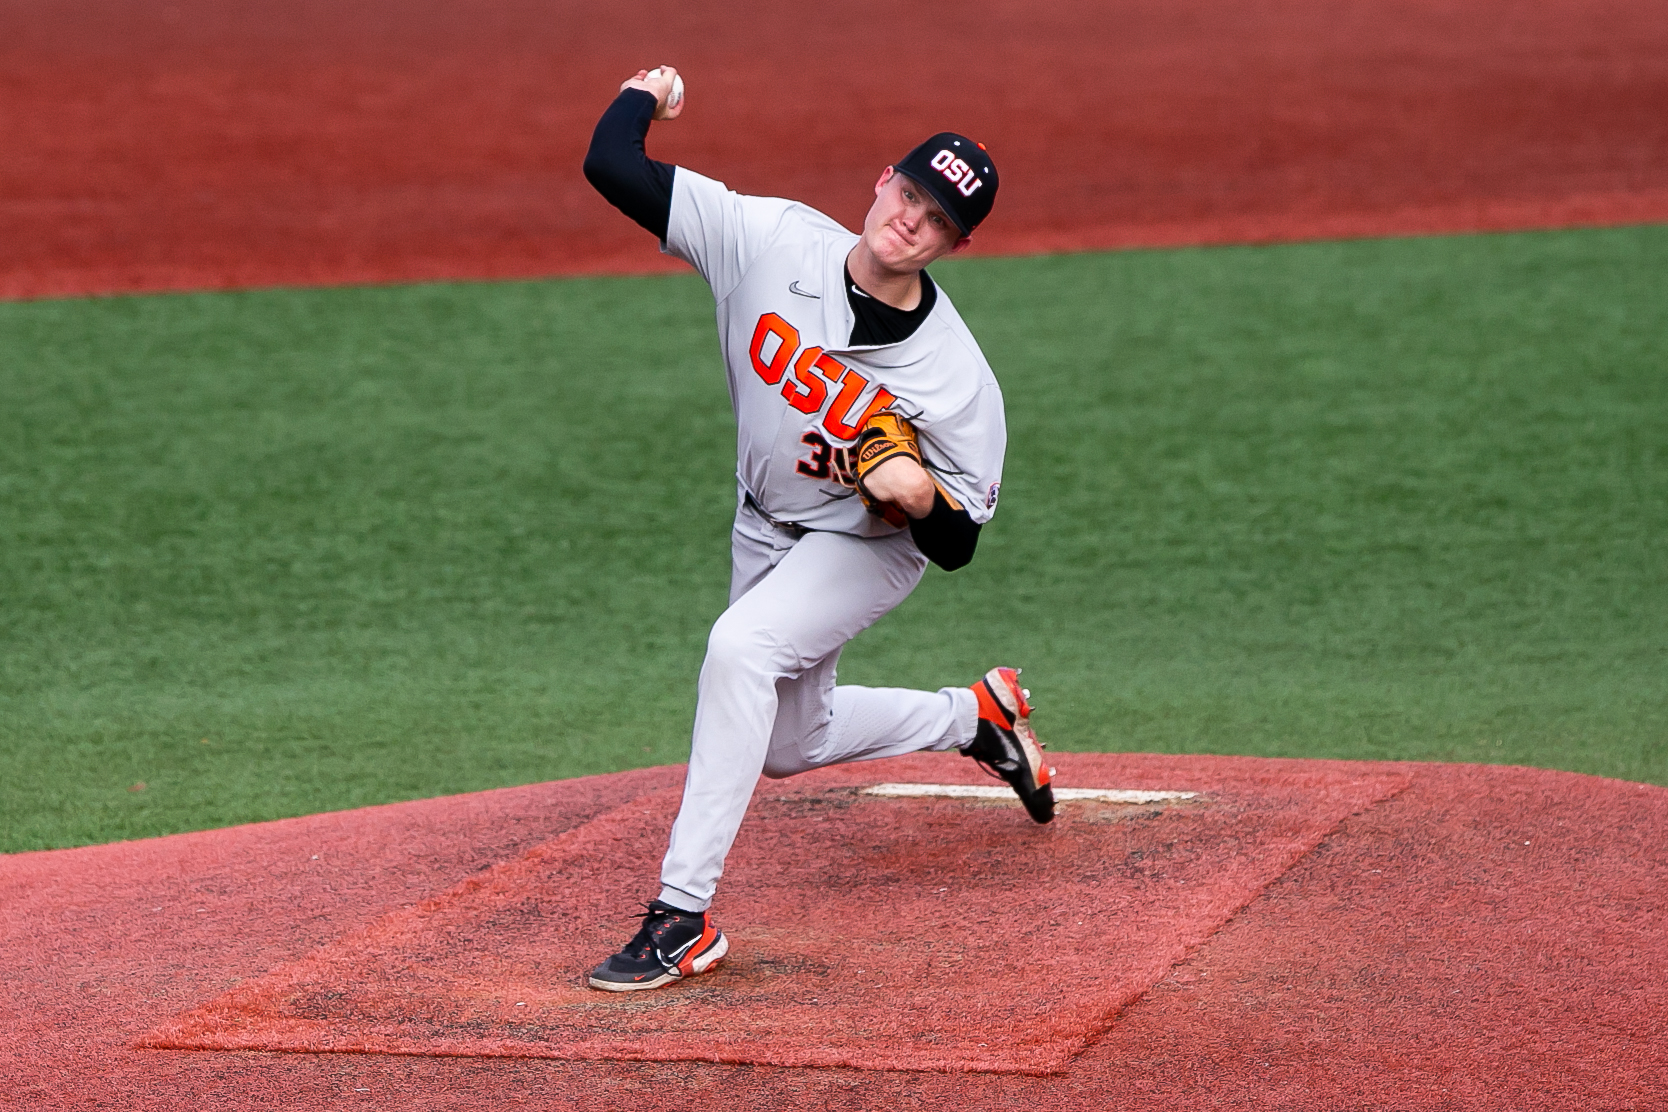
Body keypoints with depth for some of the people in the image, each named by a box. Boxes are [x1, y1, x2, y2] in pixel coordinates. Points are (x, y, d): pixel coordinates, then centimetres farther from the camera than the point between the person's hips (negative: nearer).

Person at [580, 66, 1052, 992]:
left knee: (739, 647, -32)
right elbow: (611, 167, -23)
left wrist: (921, 495, -41)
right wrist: (643, 96, -7)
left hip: (871, 545, -6)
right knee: (790, 743, 20)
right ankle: (976, 718, 48)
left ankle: (684, 916, -29)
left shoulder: (957, 380, -30)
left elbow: (958, 546, -21)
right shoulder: (773, 240, -24)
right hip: (764, 525, 6)